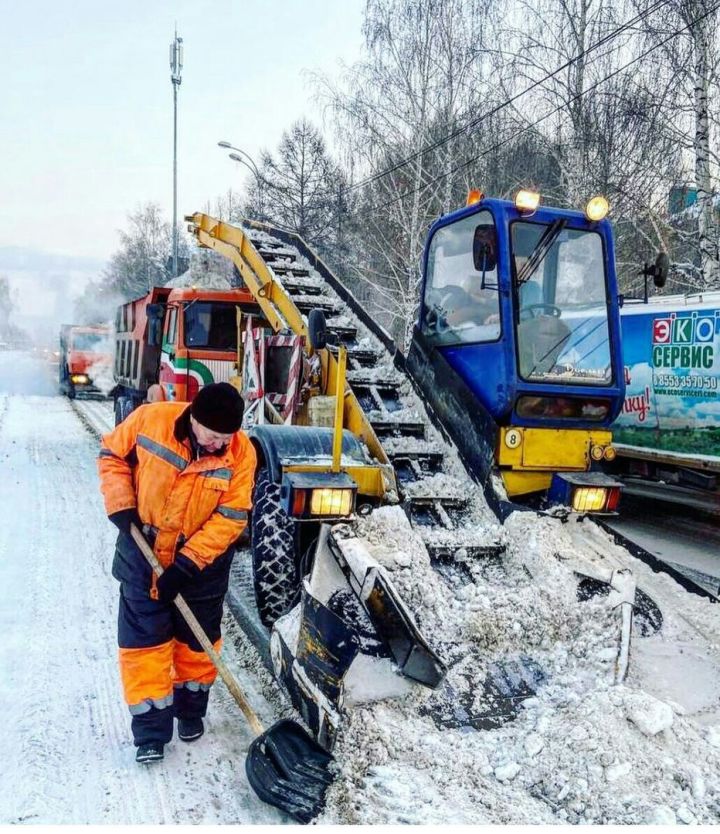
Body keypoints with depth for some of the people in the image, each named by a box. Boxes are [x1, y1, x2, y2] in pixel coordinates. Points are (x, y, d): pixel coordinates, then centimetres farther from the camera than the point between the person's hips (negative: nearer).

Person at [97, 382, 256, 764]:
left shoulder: (241, 453, -21)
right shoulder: (150, 419, -20)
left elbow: (231, 517, -19)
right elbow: (112, 454, -3)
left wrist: (186, 566, -22)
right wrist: (122, 508, -13)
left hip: (202, 560, 0)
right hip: (142, 549, 0)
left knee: (198, 639, 14)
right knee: (144, 638, 4)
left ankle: (191, 710, 37)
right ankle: (150, 730, 17)